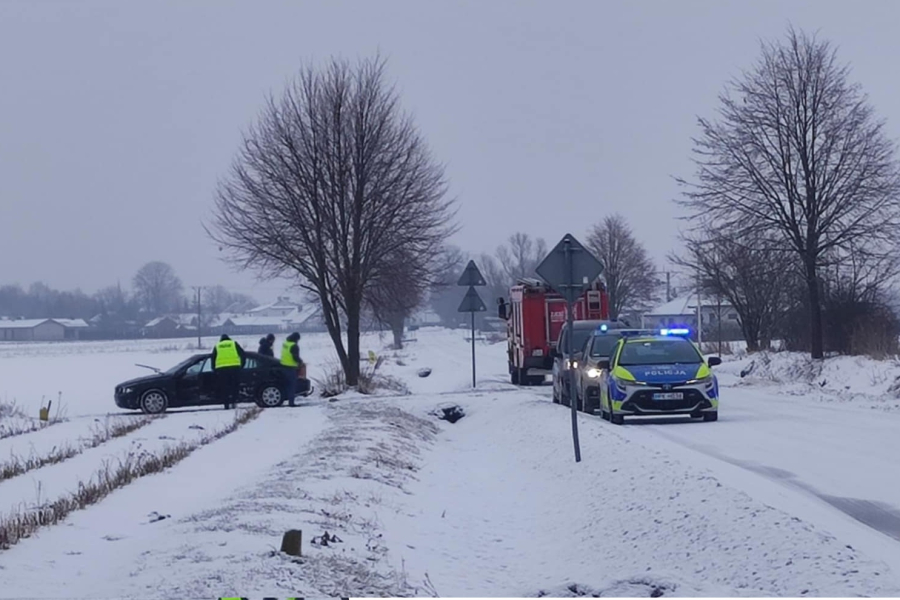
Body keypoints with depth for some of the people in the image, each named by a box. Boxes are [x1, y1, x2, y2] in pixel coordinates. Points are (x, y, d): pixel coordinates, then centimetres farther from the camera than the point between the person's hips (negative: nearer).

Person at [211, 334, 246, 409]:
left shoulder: (217, 346, 16)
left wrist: (214, 369, 20)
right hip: (234, 367, -1)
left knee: (224, 387, 4)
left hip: (221, 368, 1)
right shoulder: (234, 344, 14)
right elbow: (242, 354, 9)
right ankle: (234, 402, -4)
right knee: (235, 386, 7)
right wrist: (242, 365, 16)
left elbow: (213, 358, 13)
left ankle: (226, 404, -1)